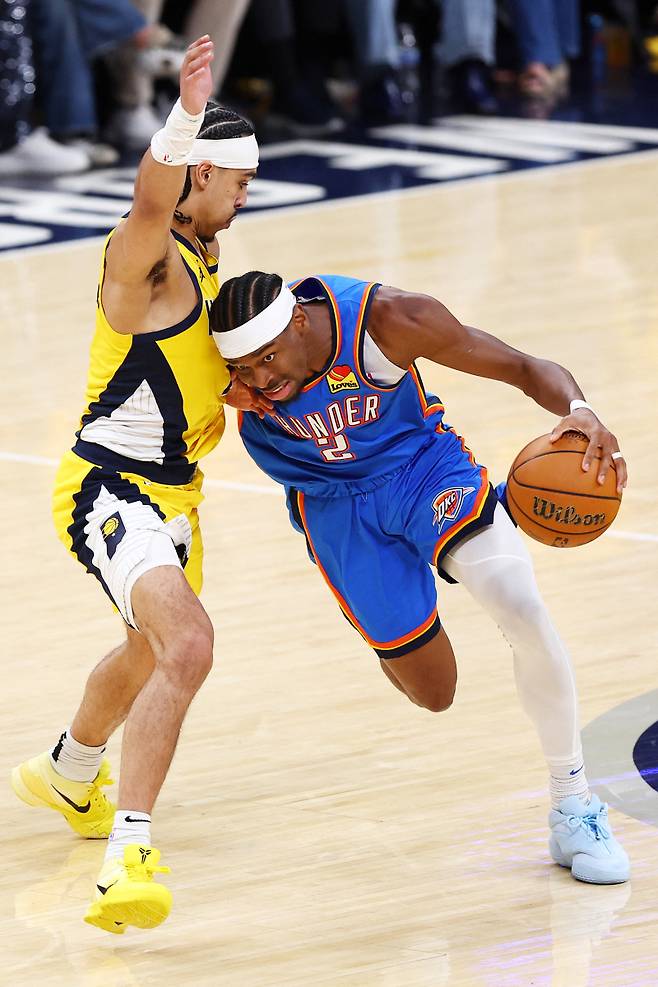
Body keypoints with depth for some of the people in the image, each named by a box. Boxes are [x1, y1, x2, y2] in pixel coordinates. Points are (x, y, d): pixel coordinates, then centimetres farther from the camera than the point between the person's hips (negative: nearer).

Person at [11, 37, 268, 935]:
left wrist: (233, 388, 7)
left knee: (151, 652, 32)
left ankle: (68, 777, 59)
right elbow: (152, 201, -43)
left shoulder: (203, 259, 11)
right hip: (110, 491, -10)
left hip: (172, 495, 10)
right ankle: (129, 854, -36)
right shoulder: (144, 255, -18)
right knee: (187, 644, -31)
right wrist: (185, 116, -60)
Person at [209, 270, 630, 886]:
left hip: (422, 463, -1)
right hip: (338, 506, 2)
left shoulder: (385, 321, -31)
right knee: (432, 693, 5)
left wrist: (579, 412, -44)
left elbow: (523, 368, -24)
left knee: (525, 614, -23)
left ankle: (573, 808, -6)